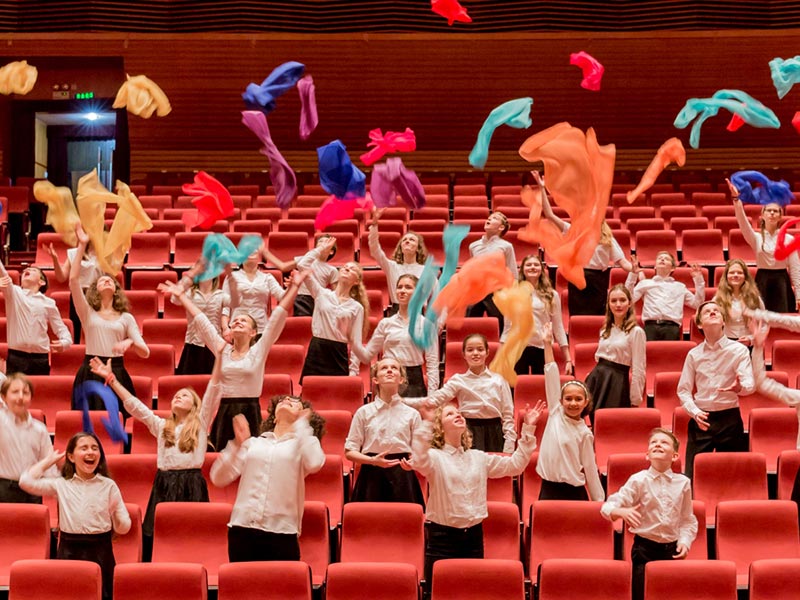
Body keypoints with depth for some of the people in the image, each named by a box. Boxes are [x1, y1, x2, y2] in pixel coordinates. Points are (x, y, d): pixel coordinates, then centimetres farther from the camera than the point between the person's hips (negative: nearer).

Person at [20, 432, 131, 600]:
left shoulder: (108, 486, 1)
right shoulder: (61, 485, 2)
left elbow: (123, 528, 4)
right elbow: (26, 481, -8)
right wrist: (49, 460, 3)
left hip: (100, 550, 0)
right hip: (69, 550, 1)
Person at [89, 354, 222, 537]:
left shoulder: (201, 423, 9)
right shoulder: (161, 426, 18)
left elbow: (213, 390, 1)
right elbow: (133, 404, 15)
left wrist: (219, 356, -6)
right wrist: (111, 379, 8)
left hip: (192, 487, -3)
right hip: (164, 486, 3)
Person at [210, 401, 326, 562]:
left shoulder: (304, 442, 12)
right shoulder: (253, 443, 18)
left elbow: (314, 463, -13)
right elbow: (219, 479, 10)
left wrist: (301, 426, -1)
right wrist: (237, 444, 0)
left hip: (281, 534, -2)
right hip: (242, 530, 2)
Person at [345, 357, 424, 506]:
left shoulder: (412, 414, 6)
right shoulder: (364, 412, 5)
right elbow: (349, 452, 5)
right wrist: (373, 460, -13)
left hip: (402, 478, 0)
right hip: (372, 478, 0)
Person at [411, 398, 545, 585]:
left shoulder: (478, 458, 14)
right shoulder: (435, 457, -4)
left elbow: (515, 465, 12)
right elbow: (419, 462, -28)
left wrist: (528, 429, 6)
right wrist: (427, 424, -36)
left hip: (474, 536, 5)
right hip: (443, 537, -5)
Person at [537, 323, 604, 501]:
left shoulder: (585, 434, -2)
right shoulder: (555, 414, 4)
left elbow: (590, 468, 2)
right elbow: (551, 376, 2)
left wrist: (599, 503, 0)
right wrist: (548, 344, 5)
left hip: (574, 492, -3)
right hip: (548, 489, 3)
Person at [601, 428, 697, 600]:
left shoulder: (683, 483, 1)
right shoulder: (638, 480, -6)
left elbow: (688, 520, 9)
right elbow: (608, 507, -12)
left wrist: (685, 541, -8)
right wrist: (622, 512, -33)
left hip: (672, 549, 2)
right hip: (644, 549, -2)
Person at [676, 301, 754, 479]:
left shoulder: (739, 350, 0)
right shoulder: (694, 354, 7)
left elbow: (750, 384, -11)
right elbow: (683, 390, 9)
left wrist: (740, 387, -35)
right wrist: (695, 412, -9)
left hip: (729, 419, -1)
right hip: (701, 419, 2)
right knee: (692, 477, -4)